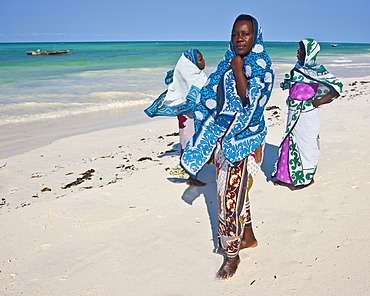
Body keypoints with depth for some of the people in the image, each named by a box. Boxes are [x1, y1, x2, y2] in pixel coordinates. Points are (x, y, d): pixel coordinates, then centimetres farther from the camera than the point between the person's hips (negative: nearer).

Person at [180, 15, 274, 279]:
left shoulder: (262, 68, -9)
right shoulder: (227, 65, 9)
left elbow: (250, 102, -23)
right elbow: (210, 102, 13)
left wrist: (238, 72, -19)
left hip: (244, 142, -7)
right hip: (224, 139, 7)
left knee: (232, 197, -5)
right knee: (235, 192, 17)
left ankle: (232, 254, 12)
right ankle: (249, 237, 38)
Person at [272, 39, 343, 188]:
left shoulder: (315, 69, -16)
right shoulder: (299, 67, 8)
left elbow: (336, 86, -20)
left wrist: (319, 101, -15)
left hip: (306, 114, -8)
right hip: (294, 113, 8)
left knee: (304, 144, 4)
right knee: (290, 142, 15)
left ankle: (306, 178, 21)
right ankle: (288, 176, 29)